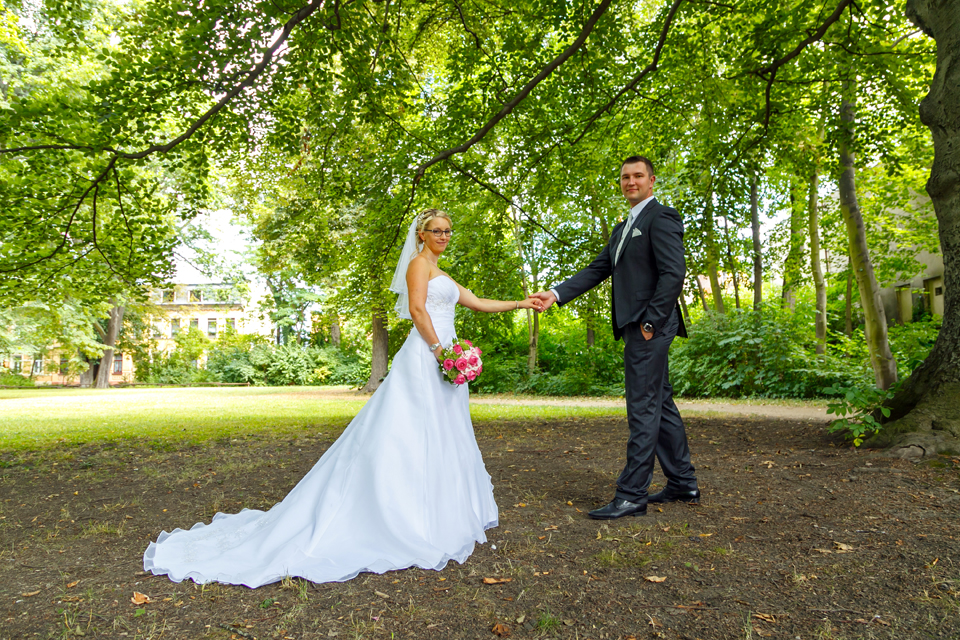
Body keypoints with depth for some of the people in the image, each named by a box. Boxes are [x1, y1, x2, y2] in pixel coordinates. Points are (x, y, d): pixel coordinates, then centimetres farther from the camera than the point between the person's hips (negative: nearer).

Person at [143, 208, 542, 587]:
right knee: (410, 440, -9)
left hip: (442, 360, 9)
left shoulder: (442, 276, 24)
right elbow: (417, 310, -14)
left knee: (439, 440, 11)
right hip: (424, 359, -9)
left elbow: (477, 303, 27)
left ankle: (440, 516, 19)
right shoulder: (418, 263, -3)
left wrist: (520, 304, 26)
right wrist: (439, 350, -18)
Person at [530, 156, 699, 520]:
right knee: (661, 405, 15)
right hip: (636, 328, 10)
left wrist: (651, 322, -18)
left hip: (650, 327, -10)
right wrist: (556, 293, 4)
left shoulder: (661, 217, -7)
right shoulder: (623, 228, 22)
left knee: (643, 409, -6)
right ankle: (683, 484, 27)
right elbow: (597, 270, 16)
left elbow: (674, 273, -16)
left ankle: (632, 496, 1)